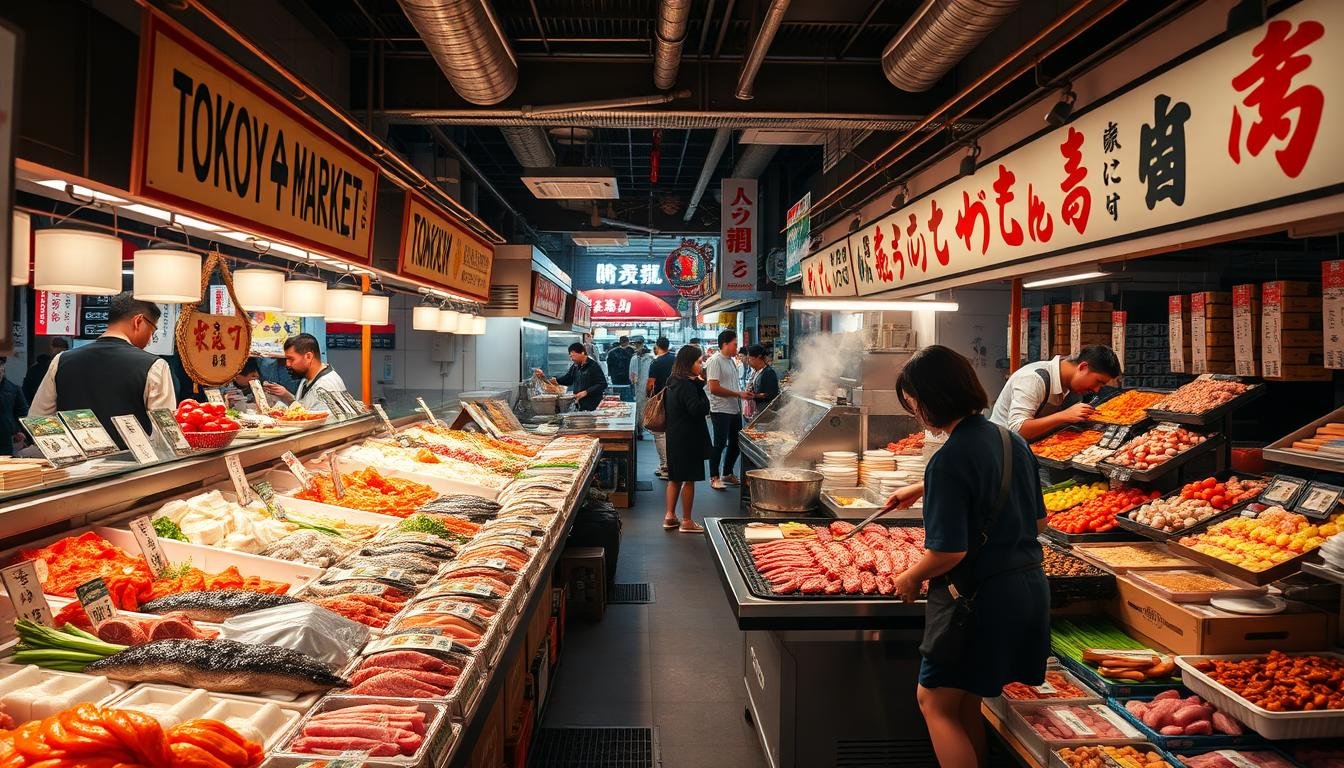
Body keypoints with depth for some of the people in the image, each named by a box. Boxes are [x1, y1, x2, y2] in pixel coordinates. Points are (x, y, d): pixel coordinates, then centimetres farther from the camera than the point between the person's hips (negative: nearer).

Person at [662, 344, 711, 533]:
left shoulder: (674, 383, 11)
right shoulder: (687, 385, -19)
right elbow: (699, 410, -24)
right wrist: (700, 387, -16)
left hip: (675, 437, 10)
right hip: (688, 439, -10)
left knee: (675, 478, 15)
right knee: (689, 479, -1)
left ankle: (670, 516, 19)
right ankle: (687, 521, 6)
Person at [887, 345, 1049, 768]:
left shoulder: (950, 460, -22)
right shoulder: (1012, 440, 5)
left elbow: (949, 551, -23)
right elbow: (1038, 519, 15)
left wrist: (911, 578, -6)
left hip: (979, 596, -9)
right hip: (1029, 586, 9)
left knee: (936, 702, 7)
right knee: (966, 703, 20)